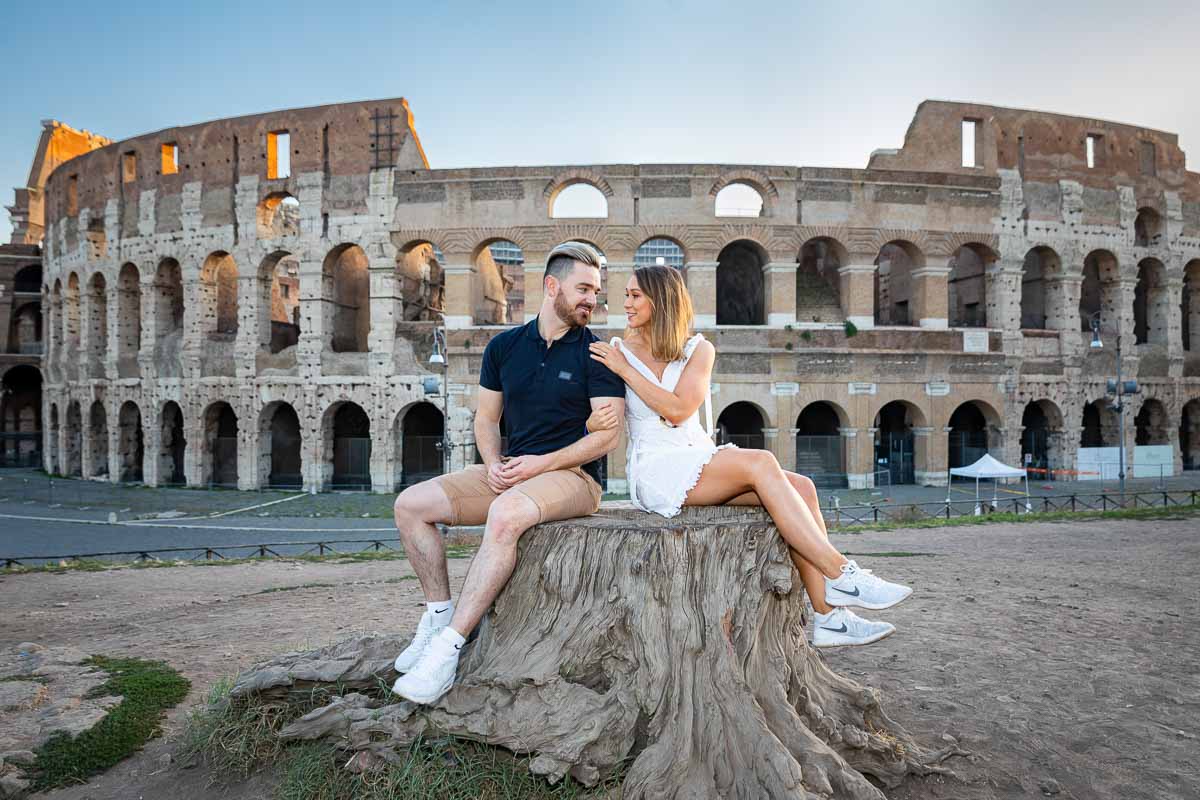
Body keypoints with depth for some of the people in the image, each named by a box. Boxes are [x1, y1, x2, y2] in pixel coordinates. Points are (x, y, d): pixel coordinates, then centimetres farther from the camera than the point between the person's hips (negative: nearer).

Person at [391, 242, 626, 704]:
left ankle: (449, 646, -27)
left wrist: (540, 463, -17)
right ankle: (439, 614, 1)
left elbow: (607, 435, -9)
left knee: (506, 514, -36)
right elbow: (486, 418, 15)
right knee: (411, 504, -8)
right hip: (510, 473, 6)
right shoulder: (505, 346, 11)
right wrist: (494, 465, -5)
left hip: (573, 476, -5)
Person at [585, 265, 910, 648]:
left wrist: (626, 370, -7)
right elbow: (592, 422, 3)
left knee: (801, 487, -20)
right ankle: (841, 575, -25)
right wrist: (595, 421, -20)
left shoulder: (699, 349, 8)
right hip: (654, 469, -4)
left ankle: (827, 617, -20)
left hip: (701, 456, 4)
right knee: (761, 463, -29)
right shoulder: (616, 352, 5)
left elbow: (678, 409, -7)